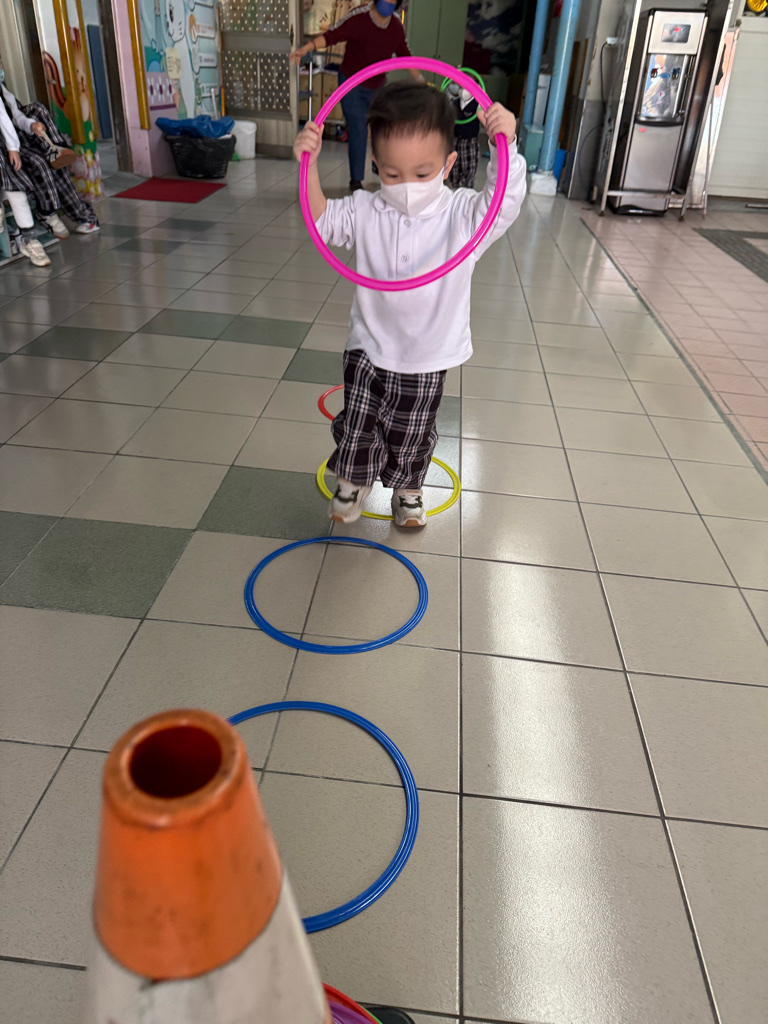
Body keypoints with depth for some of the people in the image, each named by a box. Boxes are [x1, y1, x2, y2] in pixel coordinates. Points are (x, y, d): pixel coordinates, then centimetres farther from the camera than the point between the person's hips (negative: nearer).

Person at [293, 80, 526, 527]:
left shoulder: (462, 215, -13)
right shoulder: (366, 212, -7)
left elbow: (505, 199, -26)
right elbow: (323, 219, -1)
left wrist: (505, 145, -42)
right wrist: (309, 166, -15)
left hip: (427, 359, -1)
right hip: (369, 350, 2)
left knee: (412, 439, 16)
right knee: (357, 428, 12)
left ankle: (408, 490, 43)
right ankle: (353, 482, 40)